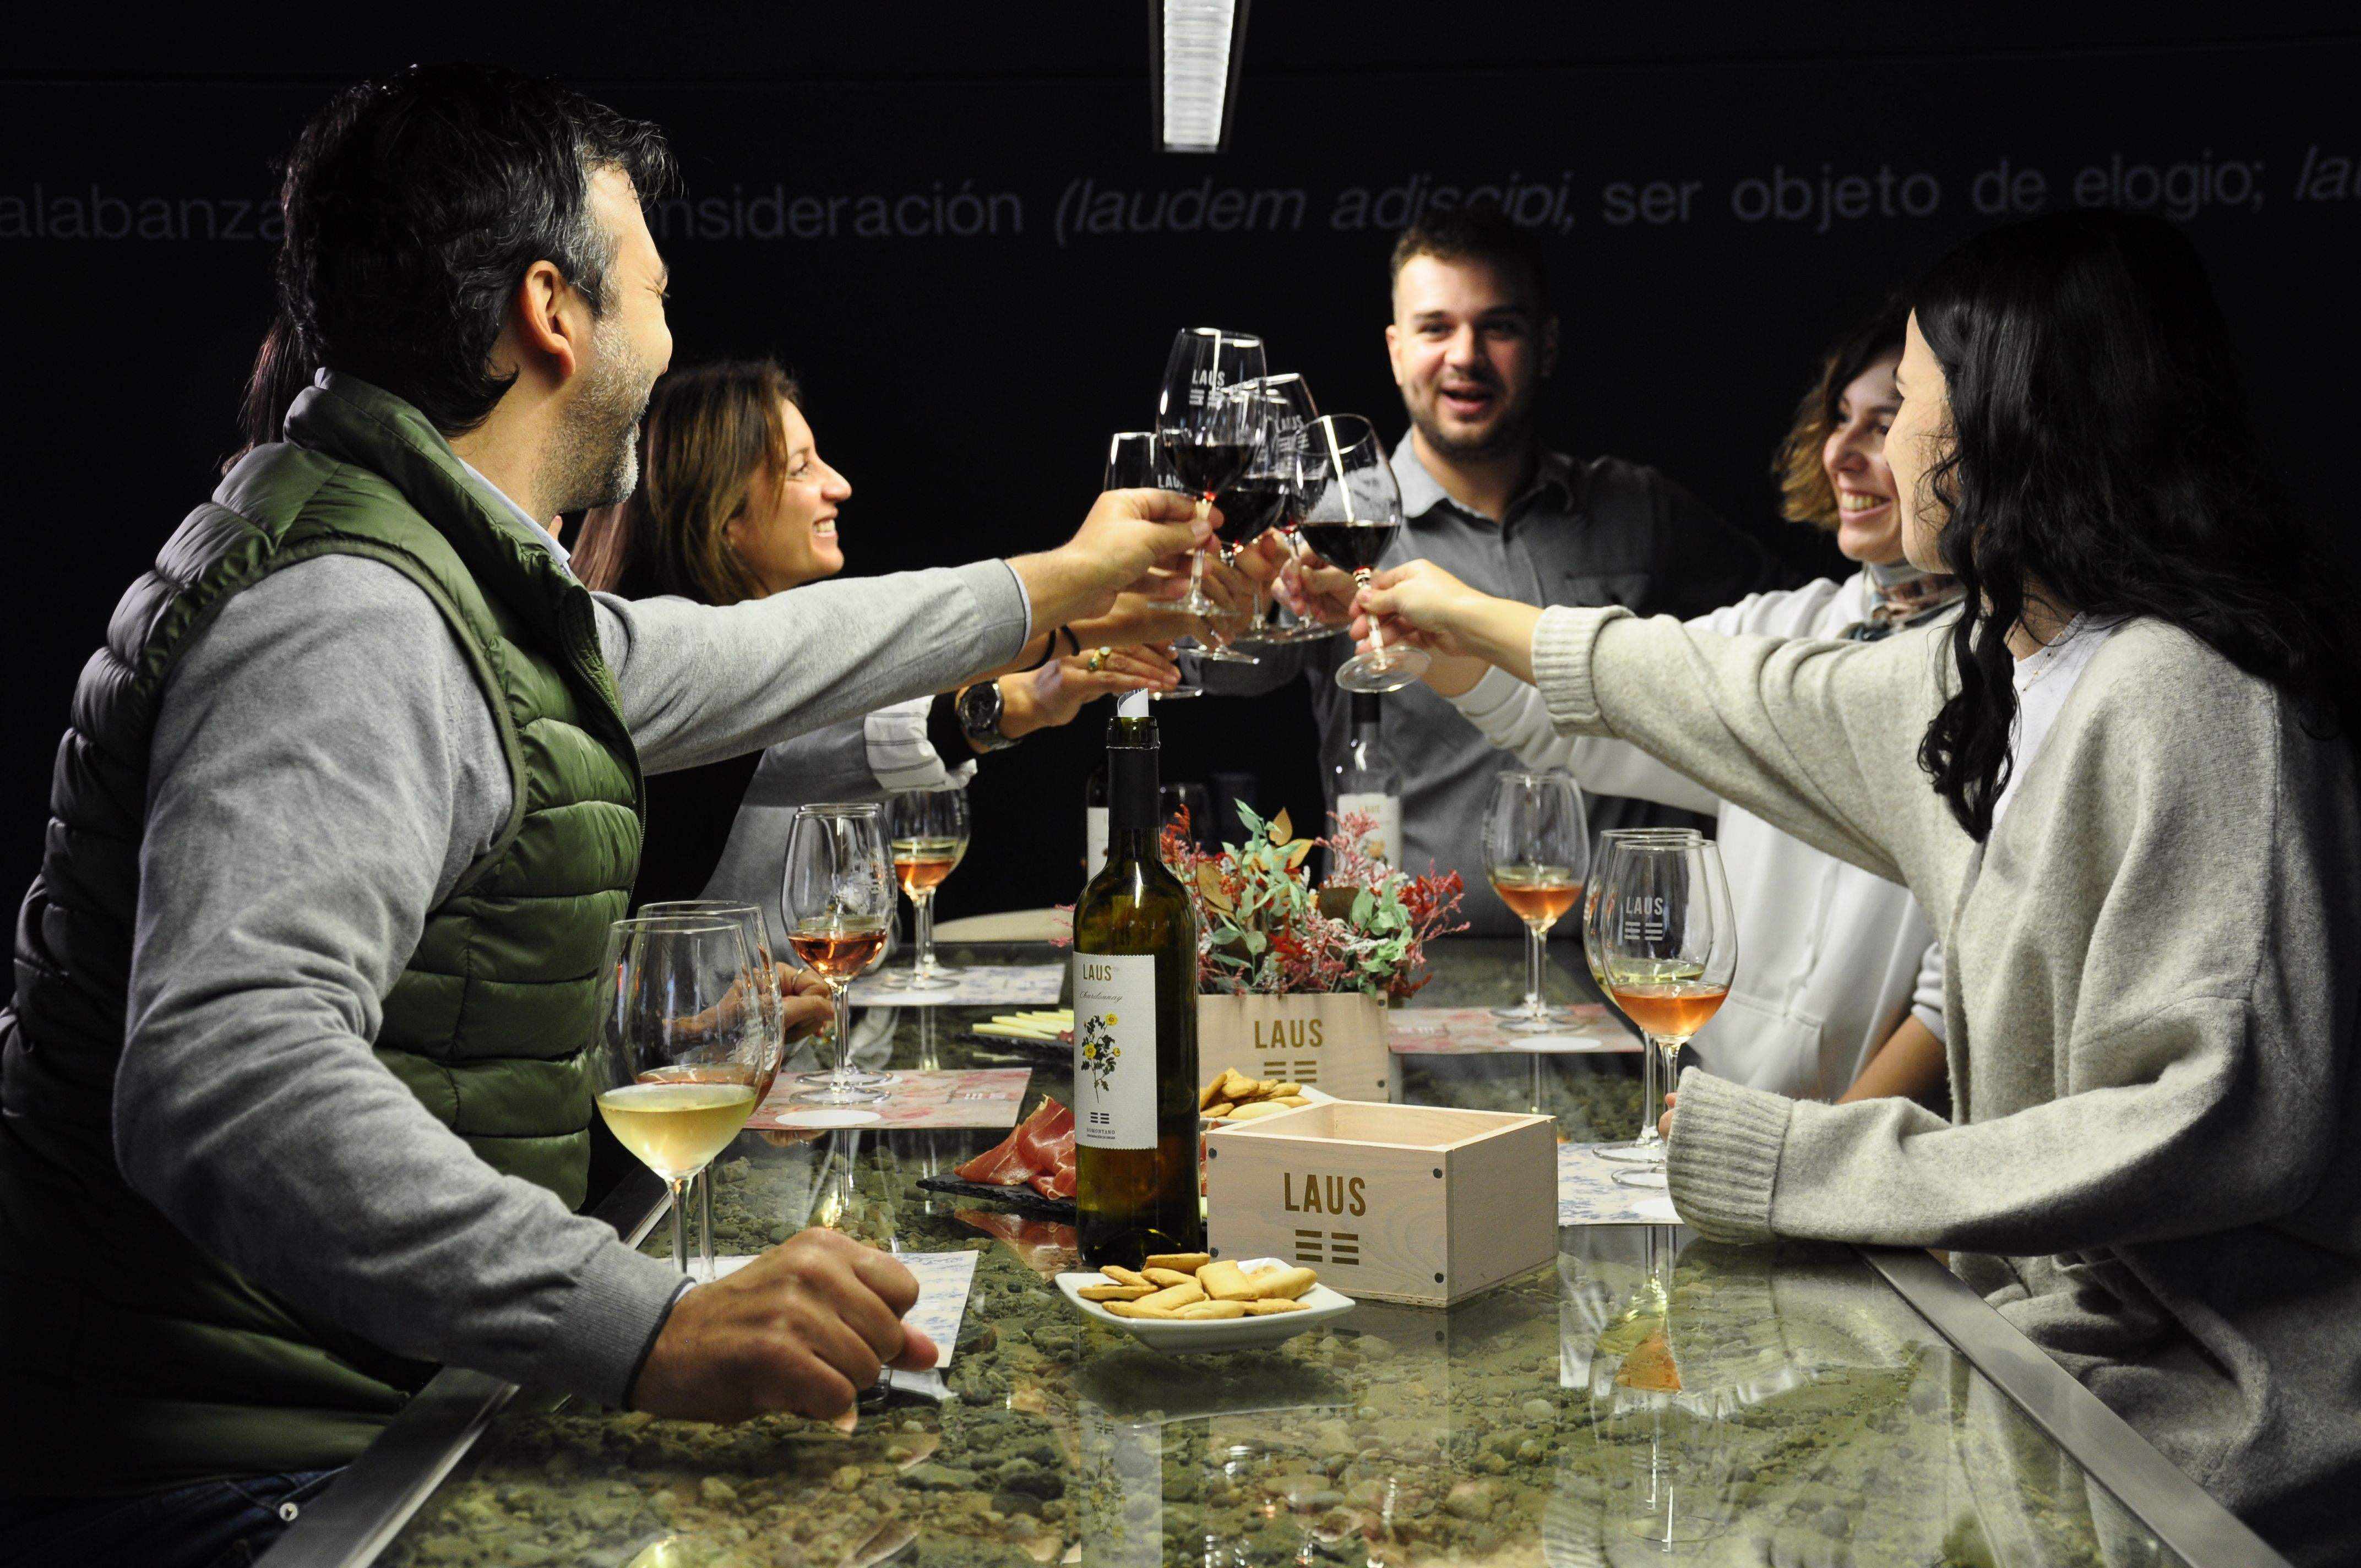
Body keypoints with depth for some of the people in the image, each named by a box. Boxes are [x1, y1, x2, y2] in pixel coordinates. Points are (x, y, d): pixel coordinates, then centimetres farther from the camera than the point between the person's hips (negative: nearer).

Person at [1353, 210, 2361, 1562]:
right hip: (2079, 1338, 8)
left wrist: (1812, 1168, -24)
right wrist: (1474, 621, 40)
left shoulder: (2175, 701, -21)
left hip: (2200, 1427, -8)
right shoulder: (1997, 672, 9)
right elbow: (1764, 706, 27)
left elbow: (2235, 1117, -28)